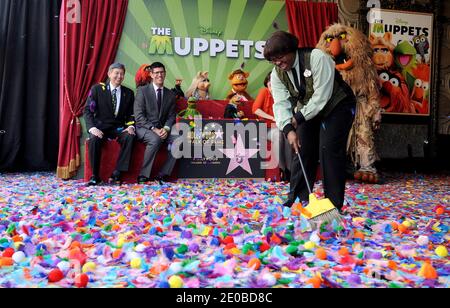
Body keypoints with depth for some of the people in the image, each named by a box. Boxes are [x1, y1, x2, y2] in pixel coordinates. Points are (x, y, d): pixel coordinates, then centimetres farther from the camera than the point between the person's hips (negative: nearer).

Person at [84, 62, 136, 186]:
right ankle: (95, 175, -21)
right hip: (100, 126, -2)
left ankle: (117, 173, -25)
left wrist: (131, 126, -11)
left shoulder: (128, 93, 9)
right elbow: (88, 110, -4)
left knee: (129, 137, -30)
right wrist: (92, 128, -21)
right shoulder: (97, 89, 1)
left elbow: (131, 114, 11)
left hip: (118, 128, 2)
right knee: (94, 138, -34)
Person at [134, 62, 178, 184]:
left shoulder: (170, 95, 13)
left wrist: (166, 128, -12)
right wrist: (153, 129, -19)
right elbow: (139, 116, -9)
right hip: (144, 127, -4)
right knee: (155, 139, -36)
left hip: (162, 129, 4)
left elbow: (171, 116, 10)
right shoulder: (142, 91, -1)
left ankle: (163, 175, -16)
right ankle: (143, 176, -23)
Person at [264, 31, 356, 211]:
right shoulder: (277, 74, -8)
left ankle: (333, 204, -7)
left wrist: (299, 117, -25)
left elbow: (322, 96, -29)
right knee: (302, 151, 0)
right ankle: (298, 199, 11)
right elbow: (281, 103, -17)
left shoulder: (316, 58, -26)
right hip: (308, 112, 6)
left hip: (336, 107, -6)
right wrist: (288, 129, -32)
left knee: (328, 150, -15)